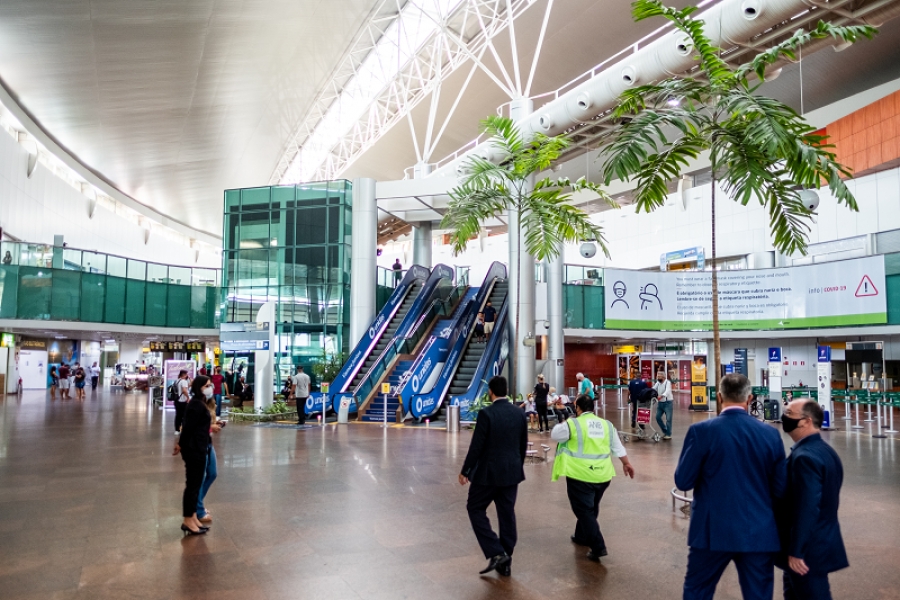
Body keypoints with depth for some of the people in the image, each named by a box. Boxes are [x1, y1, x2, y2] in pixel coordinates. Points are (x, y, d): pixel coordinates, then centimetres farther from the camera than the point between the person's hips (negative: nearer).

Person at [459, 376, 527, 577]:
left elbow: (476, 446, -16)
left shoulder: (486, 413, -17)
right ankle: (506, 561, 19)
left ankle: (496, 553, 1)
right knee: (507, 513, 12)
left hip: (489, 472, -6)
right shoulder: (519, 413, 2)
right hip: (512, 472, 6)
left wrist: (465, 471, -4)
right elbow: (523, 445, 10)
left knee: (475, 508, 10)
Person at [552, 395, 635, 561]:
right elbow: (618, 447, 16)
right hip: (602, 475, 7)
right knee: (591, 508, 22)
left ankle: (598, 547, -8)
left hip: (580, 475, -6)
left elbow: (554, 434, 4)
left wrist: (562, 424, 21)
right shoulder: (606, 424, 8)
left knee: (584, 511, -2)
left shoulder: (572, 424, -9)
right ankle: (582, 537, 37)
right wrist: (626, 463, 29)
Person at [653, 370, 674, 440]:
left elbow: (667, 391, -30)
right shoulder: (658, 383, 9)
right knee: (658, 417, 6)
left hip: (668, 402, -7)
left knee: (668, 419, -3)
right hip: (660, 403, 7)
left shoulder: (668, 382, -12)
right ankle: (665, 431, 22)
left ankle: (668, 434, 5)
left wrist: (662, 396, -49)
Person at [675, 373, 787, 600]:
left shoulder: (702, 431, -12)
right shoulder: (771, 434, -3)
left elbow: (683, 481, -8)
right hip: (759, 532, 3)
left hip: (713, 530, -2)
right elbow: (780, 489, 2)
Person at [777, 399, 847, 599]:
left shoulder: (805, 457, -24)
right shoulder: (826, 451, 9)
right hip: (824, 542, 10)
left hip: (809, 548, -10)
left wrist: (796, 551, -21)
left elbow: (806, 509, -27)